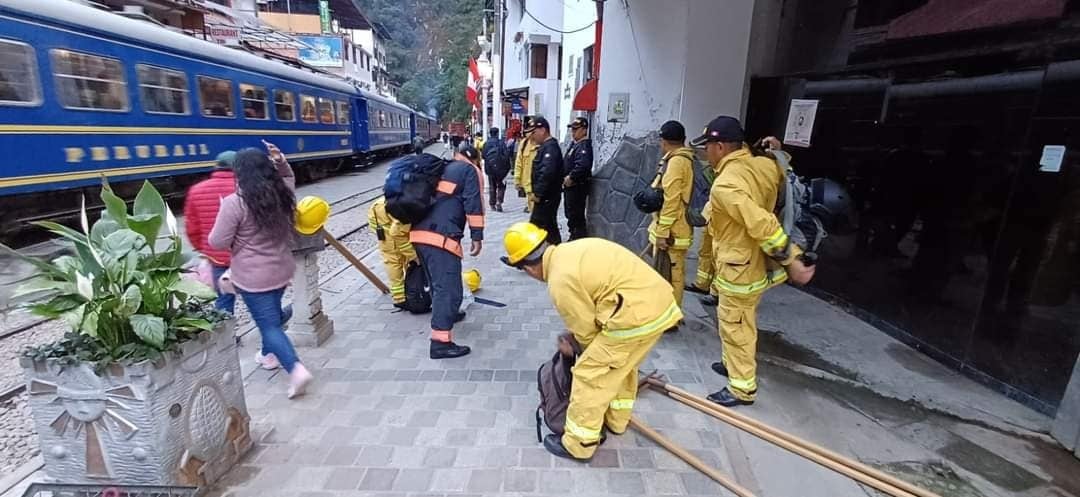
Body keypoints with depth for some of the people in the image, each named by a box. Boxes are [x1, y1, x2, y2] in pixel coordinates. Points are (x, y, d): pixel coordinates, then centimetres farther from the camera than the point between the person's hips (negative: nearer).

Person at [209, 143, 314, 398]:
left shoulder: (234, 203, -19)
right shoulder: (282, 194, -2)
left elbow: (218, 243, -13)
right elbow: (288, 178, 24)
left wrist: (223, 216, 5)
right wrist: (281, 161, 6)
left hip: (253, 277, -6)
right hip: (282, 270, 6)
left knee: (269, 324, -2)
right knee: (271, 314, 26)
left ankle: (296, 369, -13)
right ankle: (270, 354, 43)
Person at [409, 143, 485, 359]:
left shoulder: (441, 168, 28)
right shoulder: (470, 170, 7)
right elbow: (473, 205, -5)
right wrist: (477, 237, -5)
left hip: (418, 232, 8)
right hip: (441, 236, -8)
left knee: (438, 282, 25)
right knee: (448, 287, -8)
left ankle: (446, 314, 43)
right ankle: (440, 342, -10)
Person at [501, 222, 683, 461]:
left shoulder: (561, 281, -13)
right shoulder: (572, 249, 13)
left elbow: (585, 329, -4)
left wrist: (595, 351, 19)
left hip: (636, 316, -10)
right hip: (659, 300, 10)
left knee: (589, 375, 5)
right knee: (623, 364, 28)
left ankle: (578, 444, 20)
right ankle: (616, 420, 47)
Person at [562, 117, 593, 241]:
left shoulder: (584, 146, -18)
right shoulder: (574, 144, 14)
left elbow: (583, 165, -33)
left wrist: (571, 178, -23)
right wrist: (566, 178, 9)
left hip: (578, 186, -11)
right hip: (570, 186, 11)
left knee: (576, 216, -3)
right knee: (570, 213, 20)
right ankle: (574, 237, 34)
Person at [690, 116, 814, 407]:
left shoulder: (725, 185, -27)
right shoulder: (764, 166, -1)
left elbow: (763, 226, -30)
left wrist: (791, 263, -23)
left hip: (740, 269, -9)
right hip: (755, 262, 9)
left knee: (736, 327, 6)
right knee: (732, 320, 25)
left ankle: (742, 389, 21)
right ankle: (733, 364, 44)